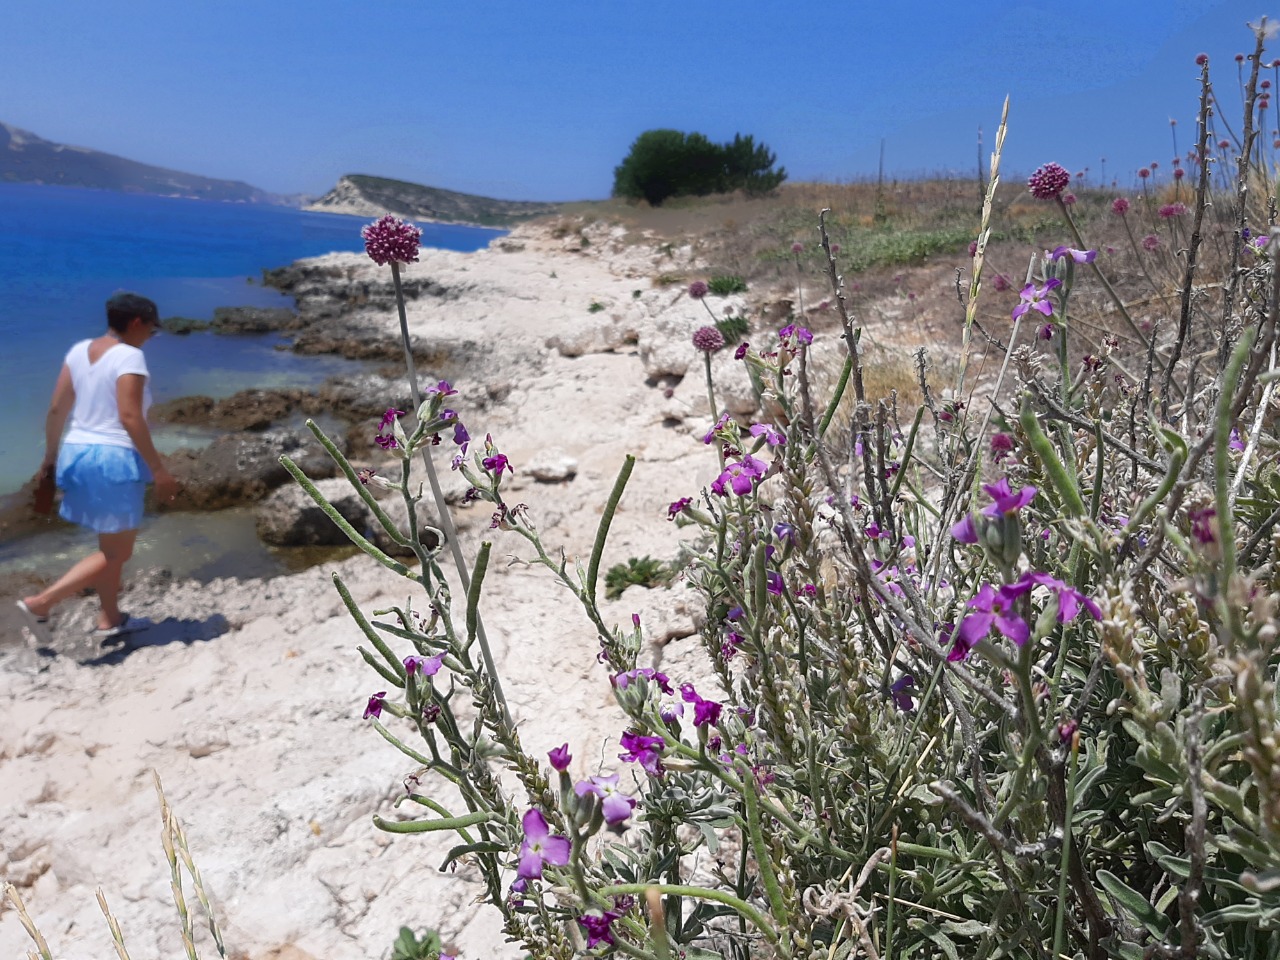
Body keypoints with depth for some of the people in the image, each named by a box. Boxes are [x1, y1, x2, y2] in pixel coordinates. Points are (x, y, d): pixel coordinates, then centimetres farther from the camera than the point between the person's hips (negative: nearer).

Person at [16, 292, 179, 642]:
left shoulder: (79, 350, 8)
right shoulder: (130, 356, -14)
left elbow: (56, 408, 10)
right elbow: (130, 418, -21)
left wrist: (51, 453, 21)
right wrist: (158, 469, -18)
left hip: (77, 454, 9)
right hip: (114, 460, -9)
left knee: (112, 547, 20)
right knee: (117, 553, 4)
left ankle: (110, 619, 27)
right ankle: (40, 603, -2)